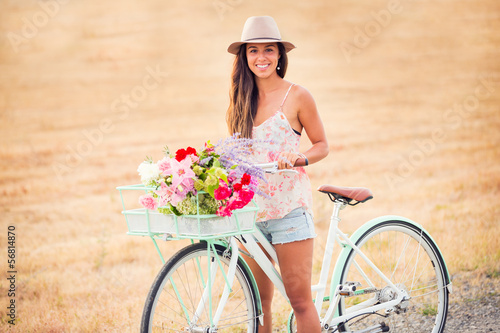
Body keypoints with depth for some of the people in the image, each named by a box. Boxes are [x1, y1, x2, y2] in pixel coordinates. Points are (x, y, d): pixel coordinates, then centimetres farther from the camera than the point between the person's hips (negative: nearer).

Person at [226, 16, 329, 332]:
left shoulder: (297, 96, -1)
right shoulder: (241, 99, 12)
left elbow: (322, 145, 4)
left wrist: (299, 158, -15)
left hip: (288, 204, -4)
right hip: (249, 205, 4)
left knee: (299, 297, -7)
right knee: (259, 300, 6)